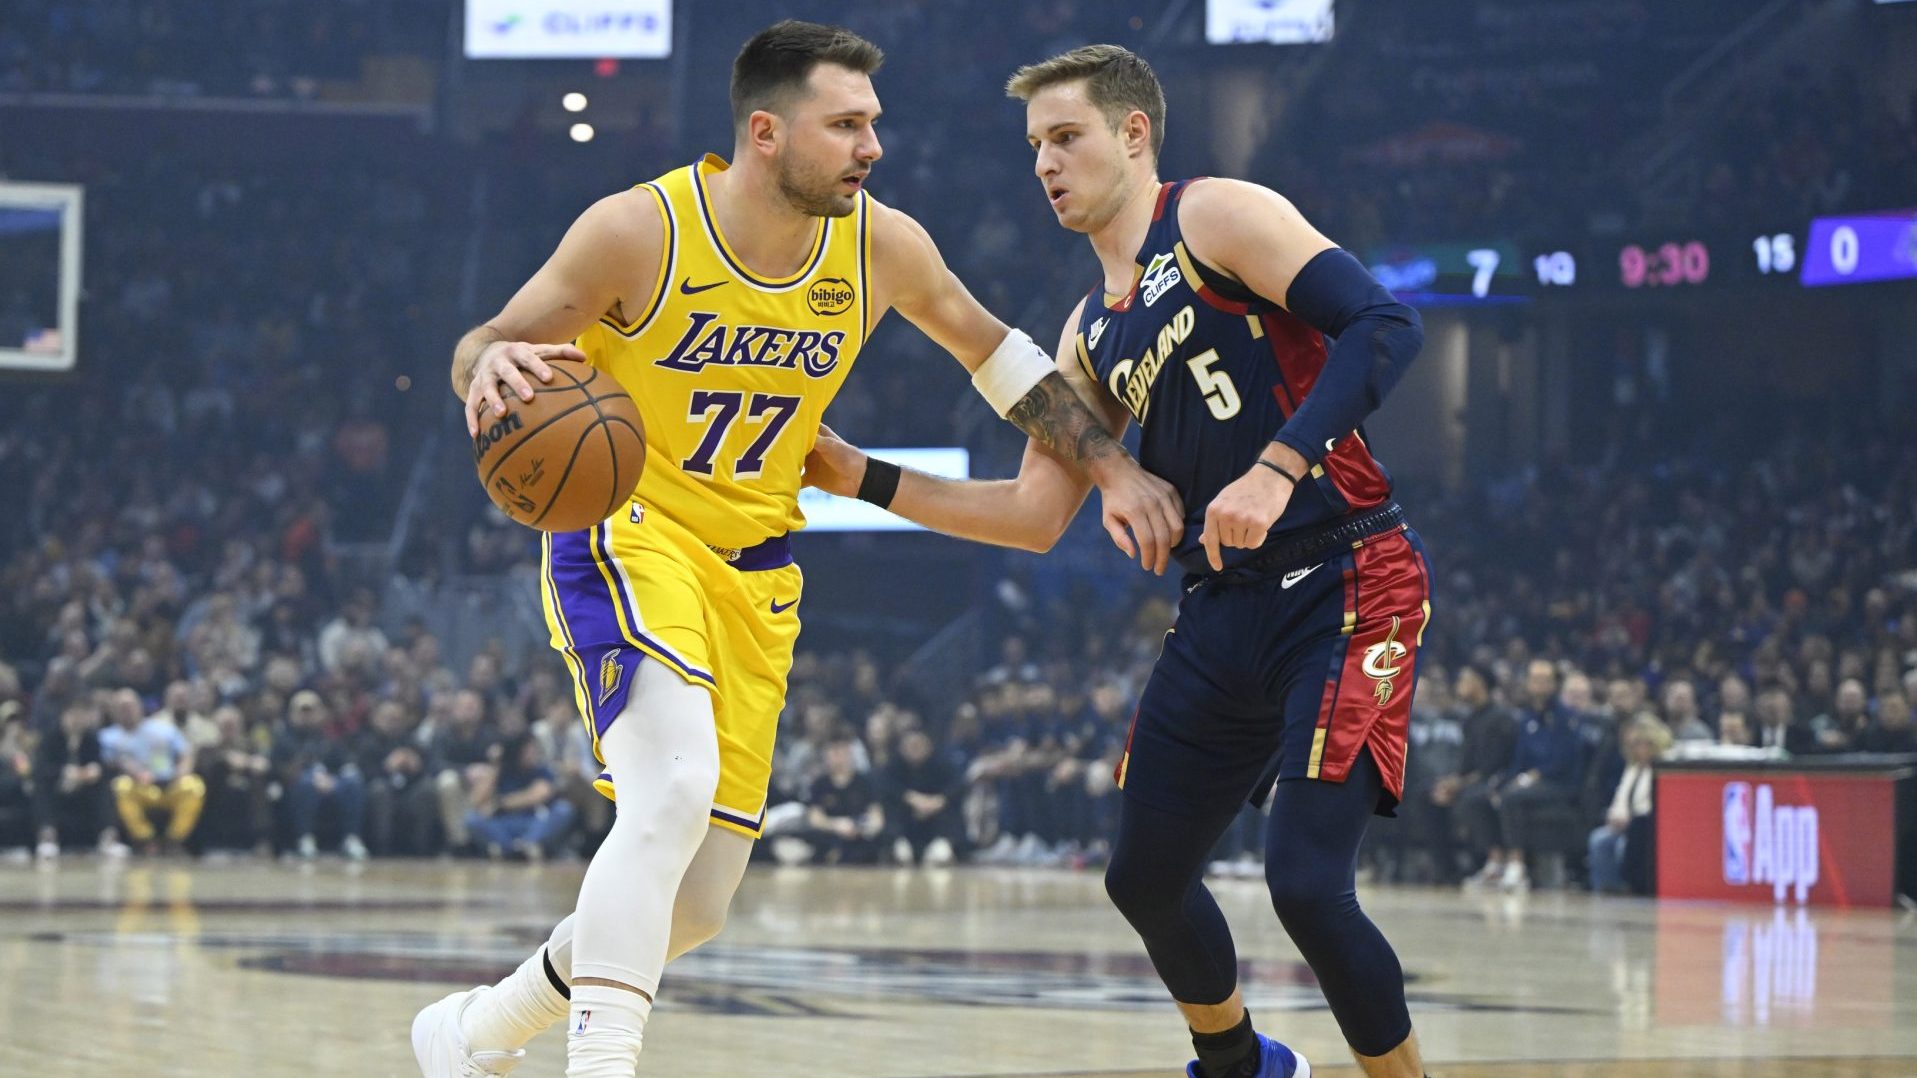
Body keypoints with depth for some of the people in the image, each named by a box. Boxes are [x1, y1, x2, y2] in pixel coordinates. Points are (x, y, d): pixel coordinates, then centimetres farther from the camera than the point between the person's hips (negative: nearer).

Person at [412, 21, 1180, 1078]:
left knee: (697, 904, 6)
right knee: (672, 790, -32)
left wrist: (1111, 467, 5)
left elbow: (994, 351, 11)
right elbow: (490, 345, -9)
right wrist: (489, 364, -34)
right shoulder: (640, 231, -17)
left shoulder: (882, 246, -5)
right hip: (627, 532, -5)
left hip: (754, 569, 6)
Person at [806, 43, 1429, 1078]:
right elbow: (1034, 515, 17)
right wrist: (860, 477, 12)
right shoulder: (1092, 333, 17)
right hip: (1223, 609, 8)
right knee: (1145, 878, 15)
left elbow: (1384, 324, -19)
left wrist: (1277, 467, -28)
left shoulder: (1218, 217, -7)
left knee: (1305, 881, -19)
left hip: (1347, 589, -8)